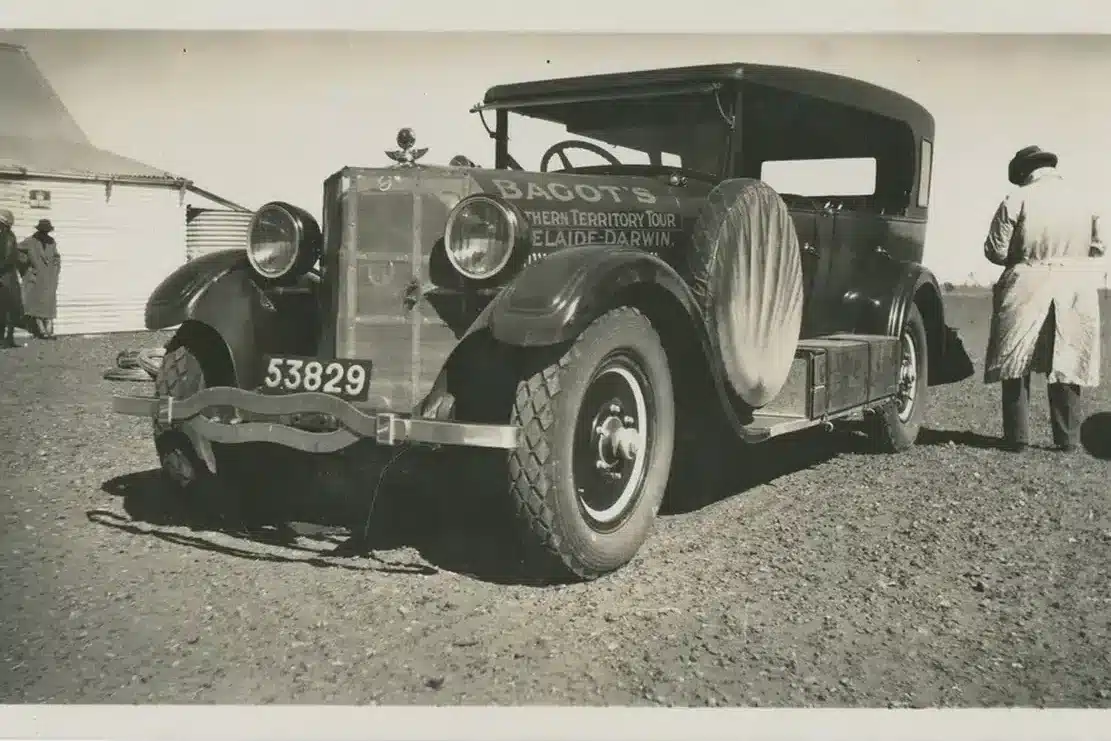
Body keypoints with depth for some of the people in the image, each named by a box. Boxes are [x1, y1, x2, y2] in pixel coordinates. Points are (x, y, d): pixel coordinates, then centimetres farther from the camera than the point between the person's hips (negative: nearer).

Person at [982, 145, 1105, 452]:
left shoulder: (1016, 200, -8)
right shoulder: (1082, 200, 4)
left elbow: (996, 251, -6)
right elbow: (1097, 247, 13)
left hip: (1027, 291, -3)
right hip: (1076, 290, 3)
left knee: (1016, 365, 7)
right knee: (1067, 365, 11)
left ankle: (1017, 437, 8)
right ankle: (1068, 438, 16)